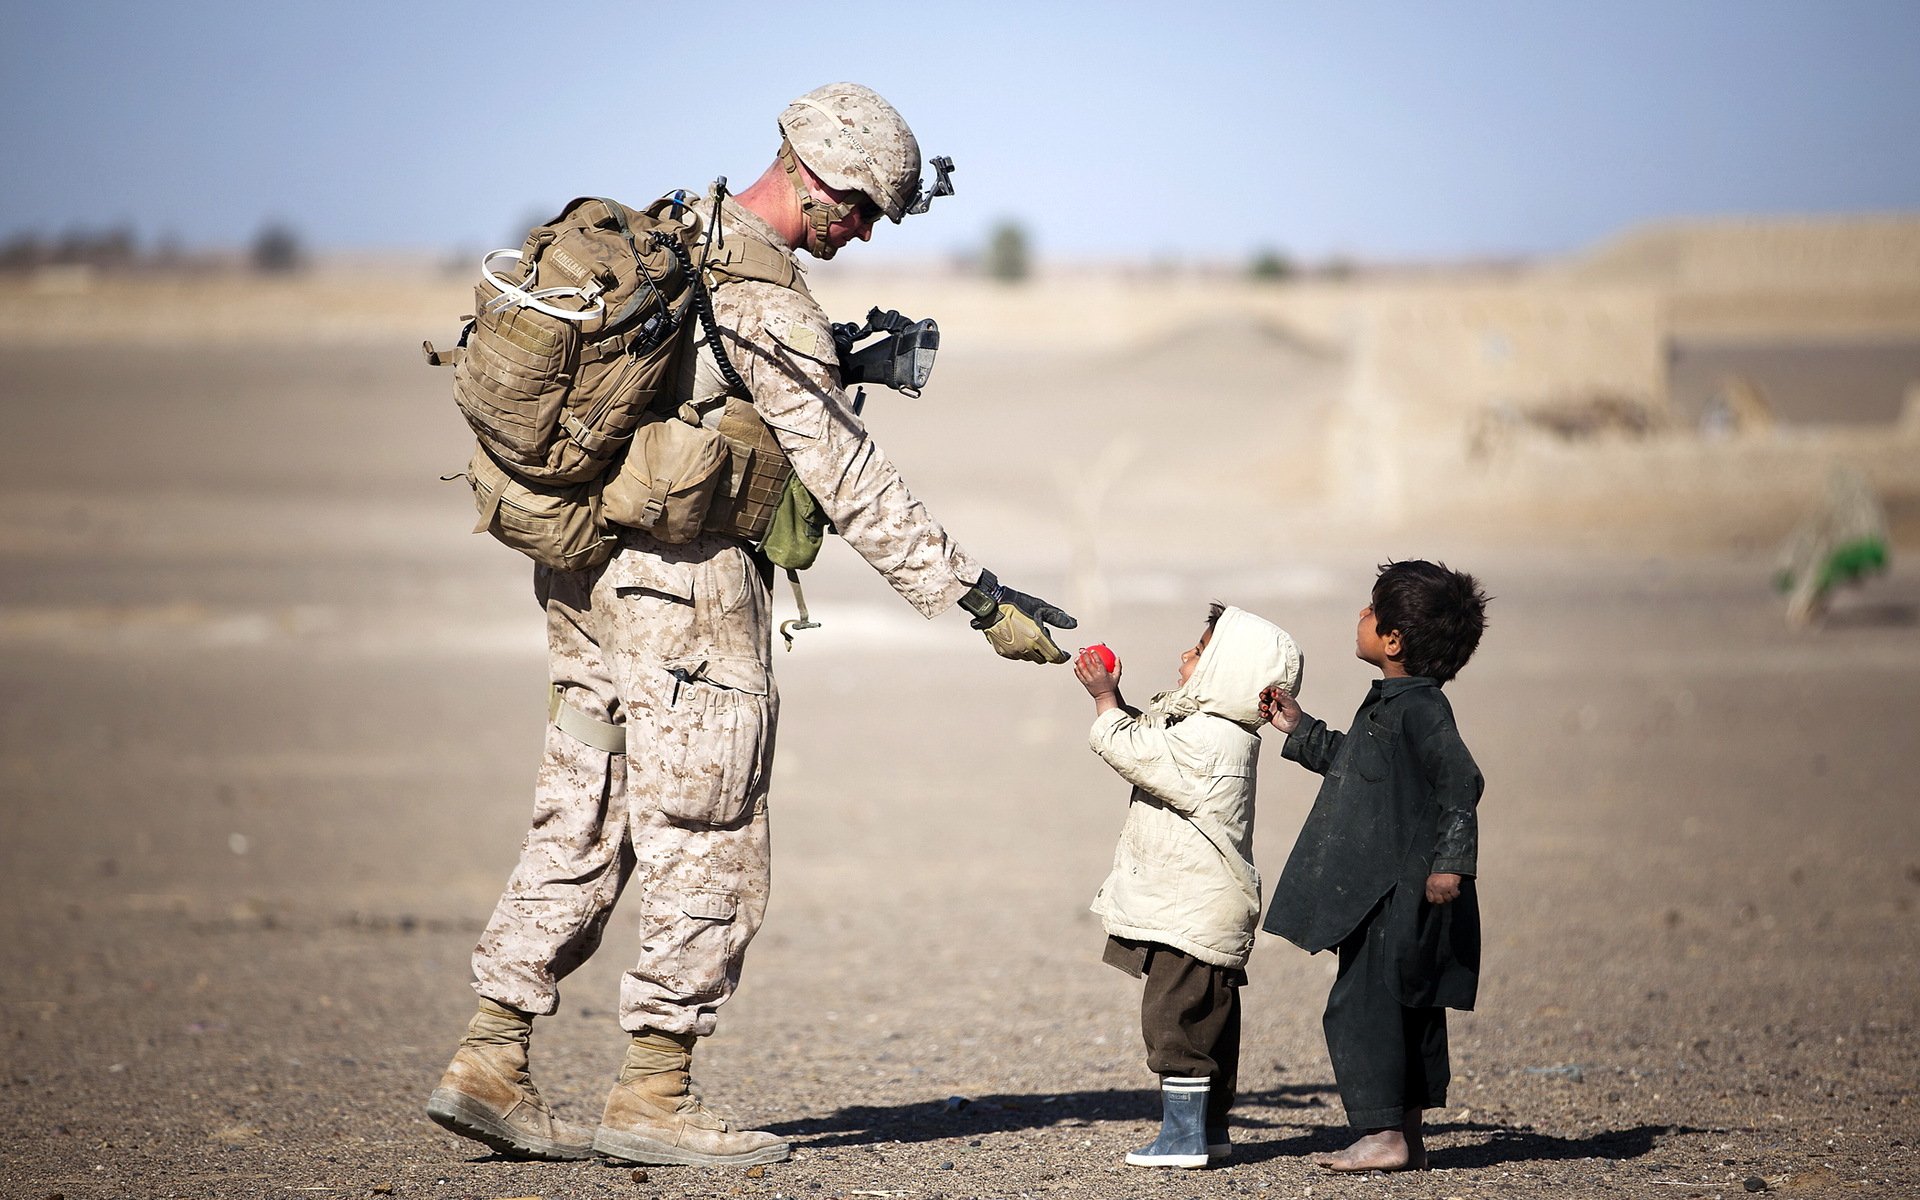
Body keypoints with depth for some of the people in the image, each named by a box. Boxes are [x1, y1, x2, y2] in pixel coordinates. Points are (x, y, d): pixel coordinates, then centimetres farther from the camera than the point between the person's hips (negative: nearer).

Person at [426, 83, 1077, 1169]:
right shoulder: (768, 306, -18)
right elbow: (853, 485, -19)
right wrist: (981, 601, -17)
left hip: (587, 574, 9)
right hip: (688, 586, -9)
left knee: (581, 828, 12)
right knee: (710, 853, 1)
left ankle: (491, 1066, 12)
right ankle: (653, 1099, 5)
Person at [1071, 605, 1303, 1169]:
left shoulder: (1203, 741, -22)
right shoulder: (1222, 732, 10)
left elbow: (1127, 749, -17)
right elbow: (1148, 737, 23)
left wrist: (1104, 700, -2)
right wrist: (1115, 699, 11)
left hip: (1190, 912, -11)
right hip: (1209, 908, 11)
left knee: (1175, 1018, -7)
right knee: (1206, 1020, 17)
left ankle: (1183, 1137, -5)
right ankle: (1211, 1125, 25)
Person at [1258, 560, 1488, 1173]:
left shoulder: (1419, 708, -17)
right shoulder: (1389, 703, 14)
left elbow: (1461, 782, -23)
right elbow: (1353, 761, 31)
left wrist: (1450, 863, -26)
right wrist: (1300, 730, 30)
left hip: (1398, 896, -10)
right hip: (1385, 894, 10)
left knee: (1360, 1007, -8)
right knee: (1406, 1010, 13)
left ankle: (1384, 1134, -6)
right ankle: (1407, 1138, 19)